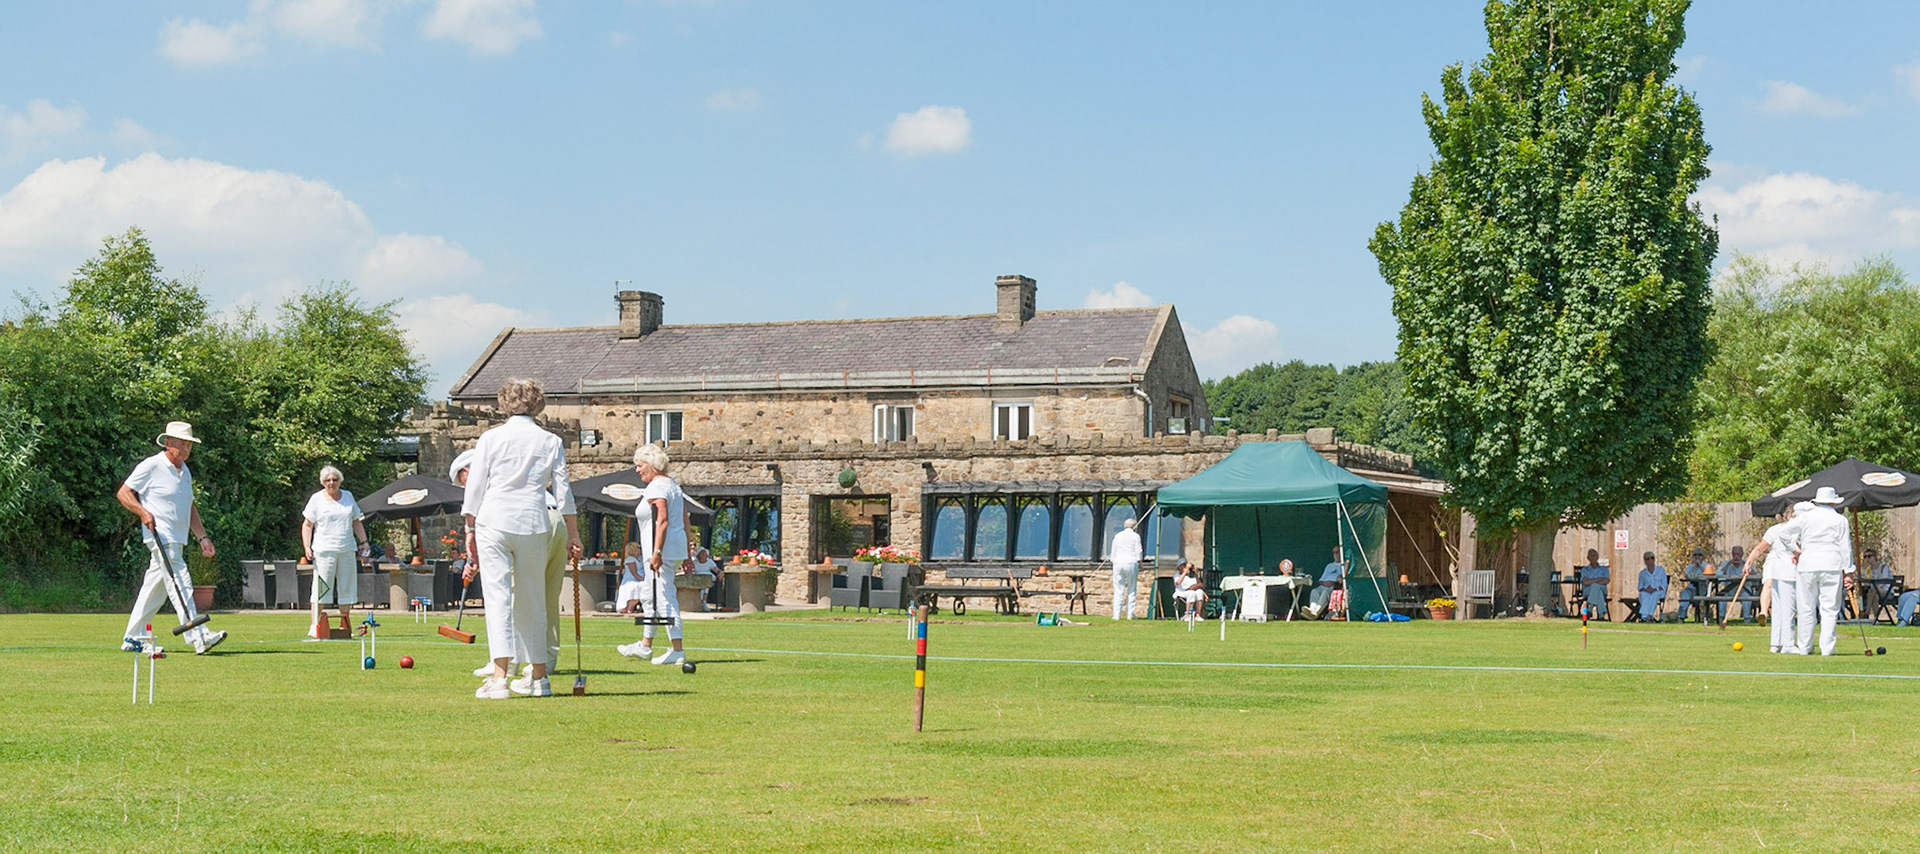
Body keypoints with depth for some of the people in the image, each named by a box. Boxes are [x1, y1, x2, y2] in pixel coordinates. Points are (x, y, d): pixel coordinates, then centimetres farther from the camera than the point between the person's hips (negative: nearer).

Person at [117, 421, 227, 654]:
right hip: (161, 538, -9)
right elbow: (123, 493, -4)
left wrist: (203, 537, 16)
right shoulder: (151, 466, -6)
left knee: (153, 589, 12)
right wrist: (143, 513, -19)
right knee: (181, 585, -17)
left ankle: (133, 639, 19)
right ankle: (198, 638, -25)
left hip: (177, 541, 9)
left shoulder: (185, 471, 18)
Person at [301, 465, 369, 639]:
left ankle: (345, 625, 14)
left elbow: (356, 522, 22)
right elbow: (307, 525, 2)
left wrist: (363, 542, 14)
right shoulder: (316, 499, 2)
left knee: (346, 588, 5)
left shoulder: (348, 496, 14)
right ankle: (315, 626, -6)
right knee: (321, 588, -7)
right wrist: (307, 547, -8)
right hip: (324, 551, -4)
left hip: (347, 550, 4)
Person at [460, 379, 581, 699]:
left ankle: (500, 678, -17)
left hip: (493, 523, -2)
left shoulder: (490, 439, 3)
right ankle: (539, 678, 18)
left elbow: (475, 489, 3)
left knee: (498, 597, -5)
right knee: (532, 601, 12)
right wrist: (572, 534, 13)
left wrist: (470, 530, 10)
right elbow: (563, 492, 8)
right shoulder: (551, 442, 8)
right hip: (534, 525, 2)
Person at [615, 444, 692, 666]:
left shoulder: (656, 487, -11)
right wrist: (686, 555, 20)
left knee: (665, 598, -9)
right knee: (649, 597, 19)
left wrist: (657, 552, -26)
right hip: (676, 549, 10)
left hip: (662, 550, -10)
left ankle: (677, 651, -11)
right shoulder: (674, 486, 19)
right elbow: (685, 523, 19)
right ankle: (644, 645, 29)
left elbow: (662, 521, -22)